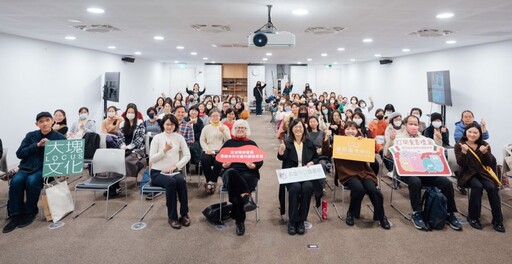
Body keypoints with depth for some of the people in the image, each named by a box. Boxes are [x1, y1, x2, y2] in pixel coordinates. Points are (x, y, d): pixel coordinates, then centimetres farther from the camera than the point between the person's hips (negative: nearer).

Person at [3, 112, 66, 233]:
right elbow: (19, 153, 2)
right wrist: (37, 145, -12)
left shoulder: (60, 138, 3)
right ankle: (16, 215, -13)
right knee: (16, 181, -28)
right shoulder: (31, 135, 10)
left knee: (31, 181, -33)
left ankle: (30, 212, -10)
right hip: (27, 167, 3)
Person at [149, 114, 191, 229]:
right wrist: (165, 150, -19)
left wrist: (175, 166, -11)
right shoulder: (157, 138, 0)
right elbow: (151, 159, -5)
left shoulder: (179, 137, 6)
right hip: (158, 172, -2)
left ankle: (184, 214, -17)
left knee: (181, 181, -32)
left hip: (174, 171, 2)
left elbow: (187, 155, 2)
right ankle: (172, 217, -21)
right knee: (171, 182, -33)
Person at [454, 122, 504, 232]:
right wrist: (464, 152, -29)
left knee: (492, 187, -27)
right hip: (468, 173, -2)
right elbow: (461, 163, -12)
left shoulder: (484, 145, 8)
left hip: (483, 173, 3)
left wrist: (485, 153, -20)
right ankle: (473, 217, -19)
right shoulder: (459, 145, 0)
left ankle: (497, 220, -14)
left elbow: (489, 164, -2)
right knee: (477, 186, -32)